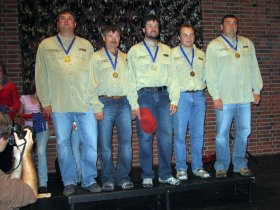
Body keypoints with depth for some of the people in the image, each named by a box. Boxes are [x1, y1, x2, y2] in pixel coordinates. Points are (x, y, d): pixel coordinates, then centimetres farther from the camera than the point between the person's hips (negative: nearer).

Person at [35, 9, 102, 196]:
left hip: (85, 103, 0)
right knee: (63, 143, 6)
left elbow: (93, 74, 7)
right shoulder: (45, 45, 10)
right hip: (58, 104, 0)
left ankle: (89, 180, 16)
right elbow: (41, 75, 8)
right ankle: (69, 182, 20)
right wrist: (45, 102, 1)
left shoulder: (86, 45, 11)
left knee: (91, 142, 0)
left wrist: (94, 101, -2)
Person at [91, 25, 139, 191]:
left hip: (124, 103, 3)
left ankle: (123, 177, 15)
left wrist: (134, 105, 7)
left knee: (126, 142, 2)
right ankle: (108, 179, 13)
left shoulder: (125, 58, 17)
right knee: (105, 144, 0)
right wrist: (97, 107, -8)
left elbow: (131, 82, 15)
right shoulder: (96, 58, 7)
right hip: (105, 103, -3)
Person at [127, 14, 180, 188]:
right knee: (145, 138, -1)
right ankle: (147, 176, 11)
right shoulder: (134, 51, 9)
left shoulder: (167, 50, 17)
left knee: (166, 137, 2)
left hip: (164, 95, 2)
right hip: (144, 95, -2)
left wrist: (174, 99, 3)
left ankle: (166, 175, 14)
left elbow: (172, 76, 12)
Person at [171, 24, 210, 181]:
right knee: (180, 134, -2)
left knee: (198, 134, 7)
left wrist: (201, 89, 2)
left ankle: (197, 167, 19)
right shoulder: (172, 54, 2)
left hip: (199, 96, 4)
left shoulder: (201, 54, 15)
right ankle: (181, 169, 10)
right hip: (181, 96, -4)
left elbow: (205, 75, 17)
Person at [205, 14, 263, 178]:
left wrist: (257, 90, 9)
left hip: (245, 97, 4)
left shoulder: (247, 43, 14)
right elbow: (211, 73, -3)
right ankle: (221, 166, 12)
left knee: (244, 131, 8)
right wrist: (215, 96, -9)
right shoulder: (214, 46, 3)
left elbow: (254, 68, 15)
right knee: (222, 133, 0)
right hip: (224, 97, -3)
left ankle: (240, 164, 22)